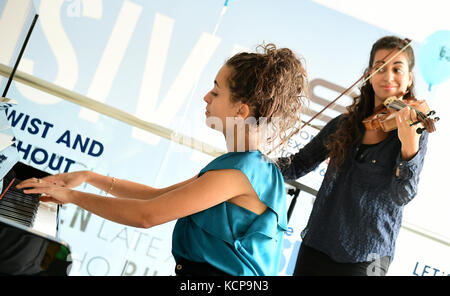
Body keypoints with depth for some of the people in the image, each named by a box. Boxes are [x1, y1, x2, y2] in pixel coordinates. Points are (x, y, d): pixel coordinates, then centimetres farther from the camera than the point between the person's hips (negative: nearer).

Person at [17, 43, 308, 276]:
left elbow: (147, 215, -21)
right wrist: (89, 177, 10)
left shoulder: (240, 171, -20)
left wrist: (73, 196, -9)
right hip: (192, 271, 9)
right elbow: (158, 195, 15)